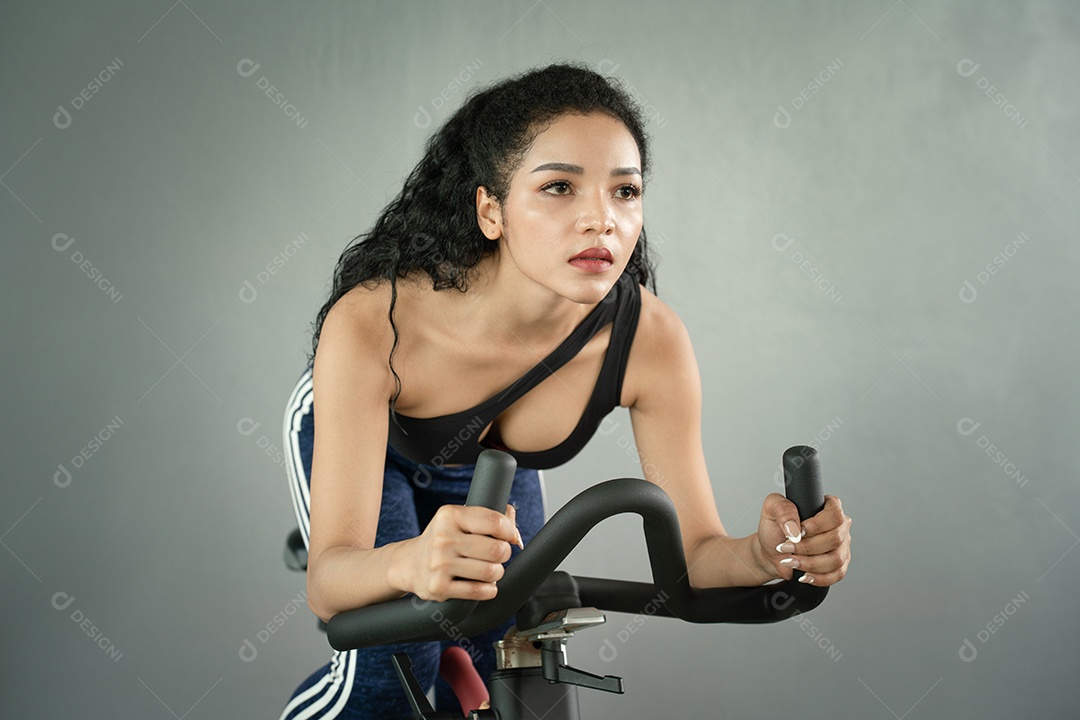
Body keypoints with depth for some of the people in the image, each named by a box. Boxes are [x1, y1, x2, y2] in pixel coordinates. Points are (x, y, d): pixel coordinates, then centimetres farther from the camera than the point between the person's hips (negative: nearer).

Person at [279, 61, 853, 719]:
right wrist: (411, 564, -65)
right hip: (361, 439, -3)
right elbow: (327, 585, -42)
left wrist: (770, 554, -45)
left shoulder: (651, 342, -33)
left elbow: (693, 549, -22)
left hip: (494, 466, 3)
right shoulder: (372, 320, -41)